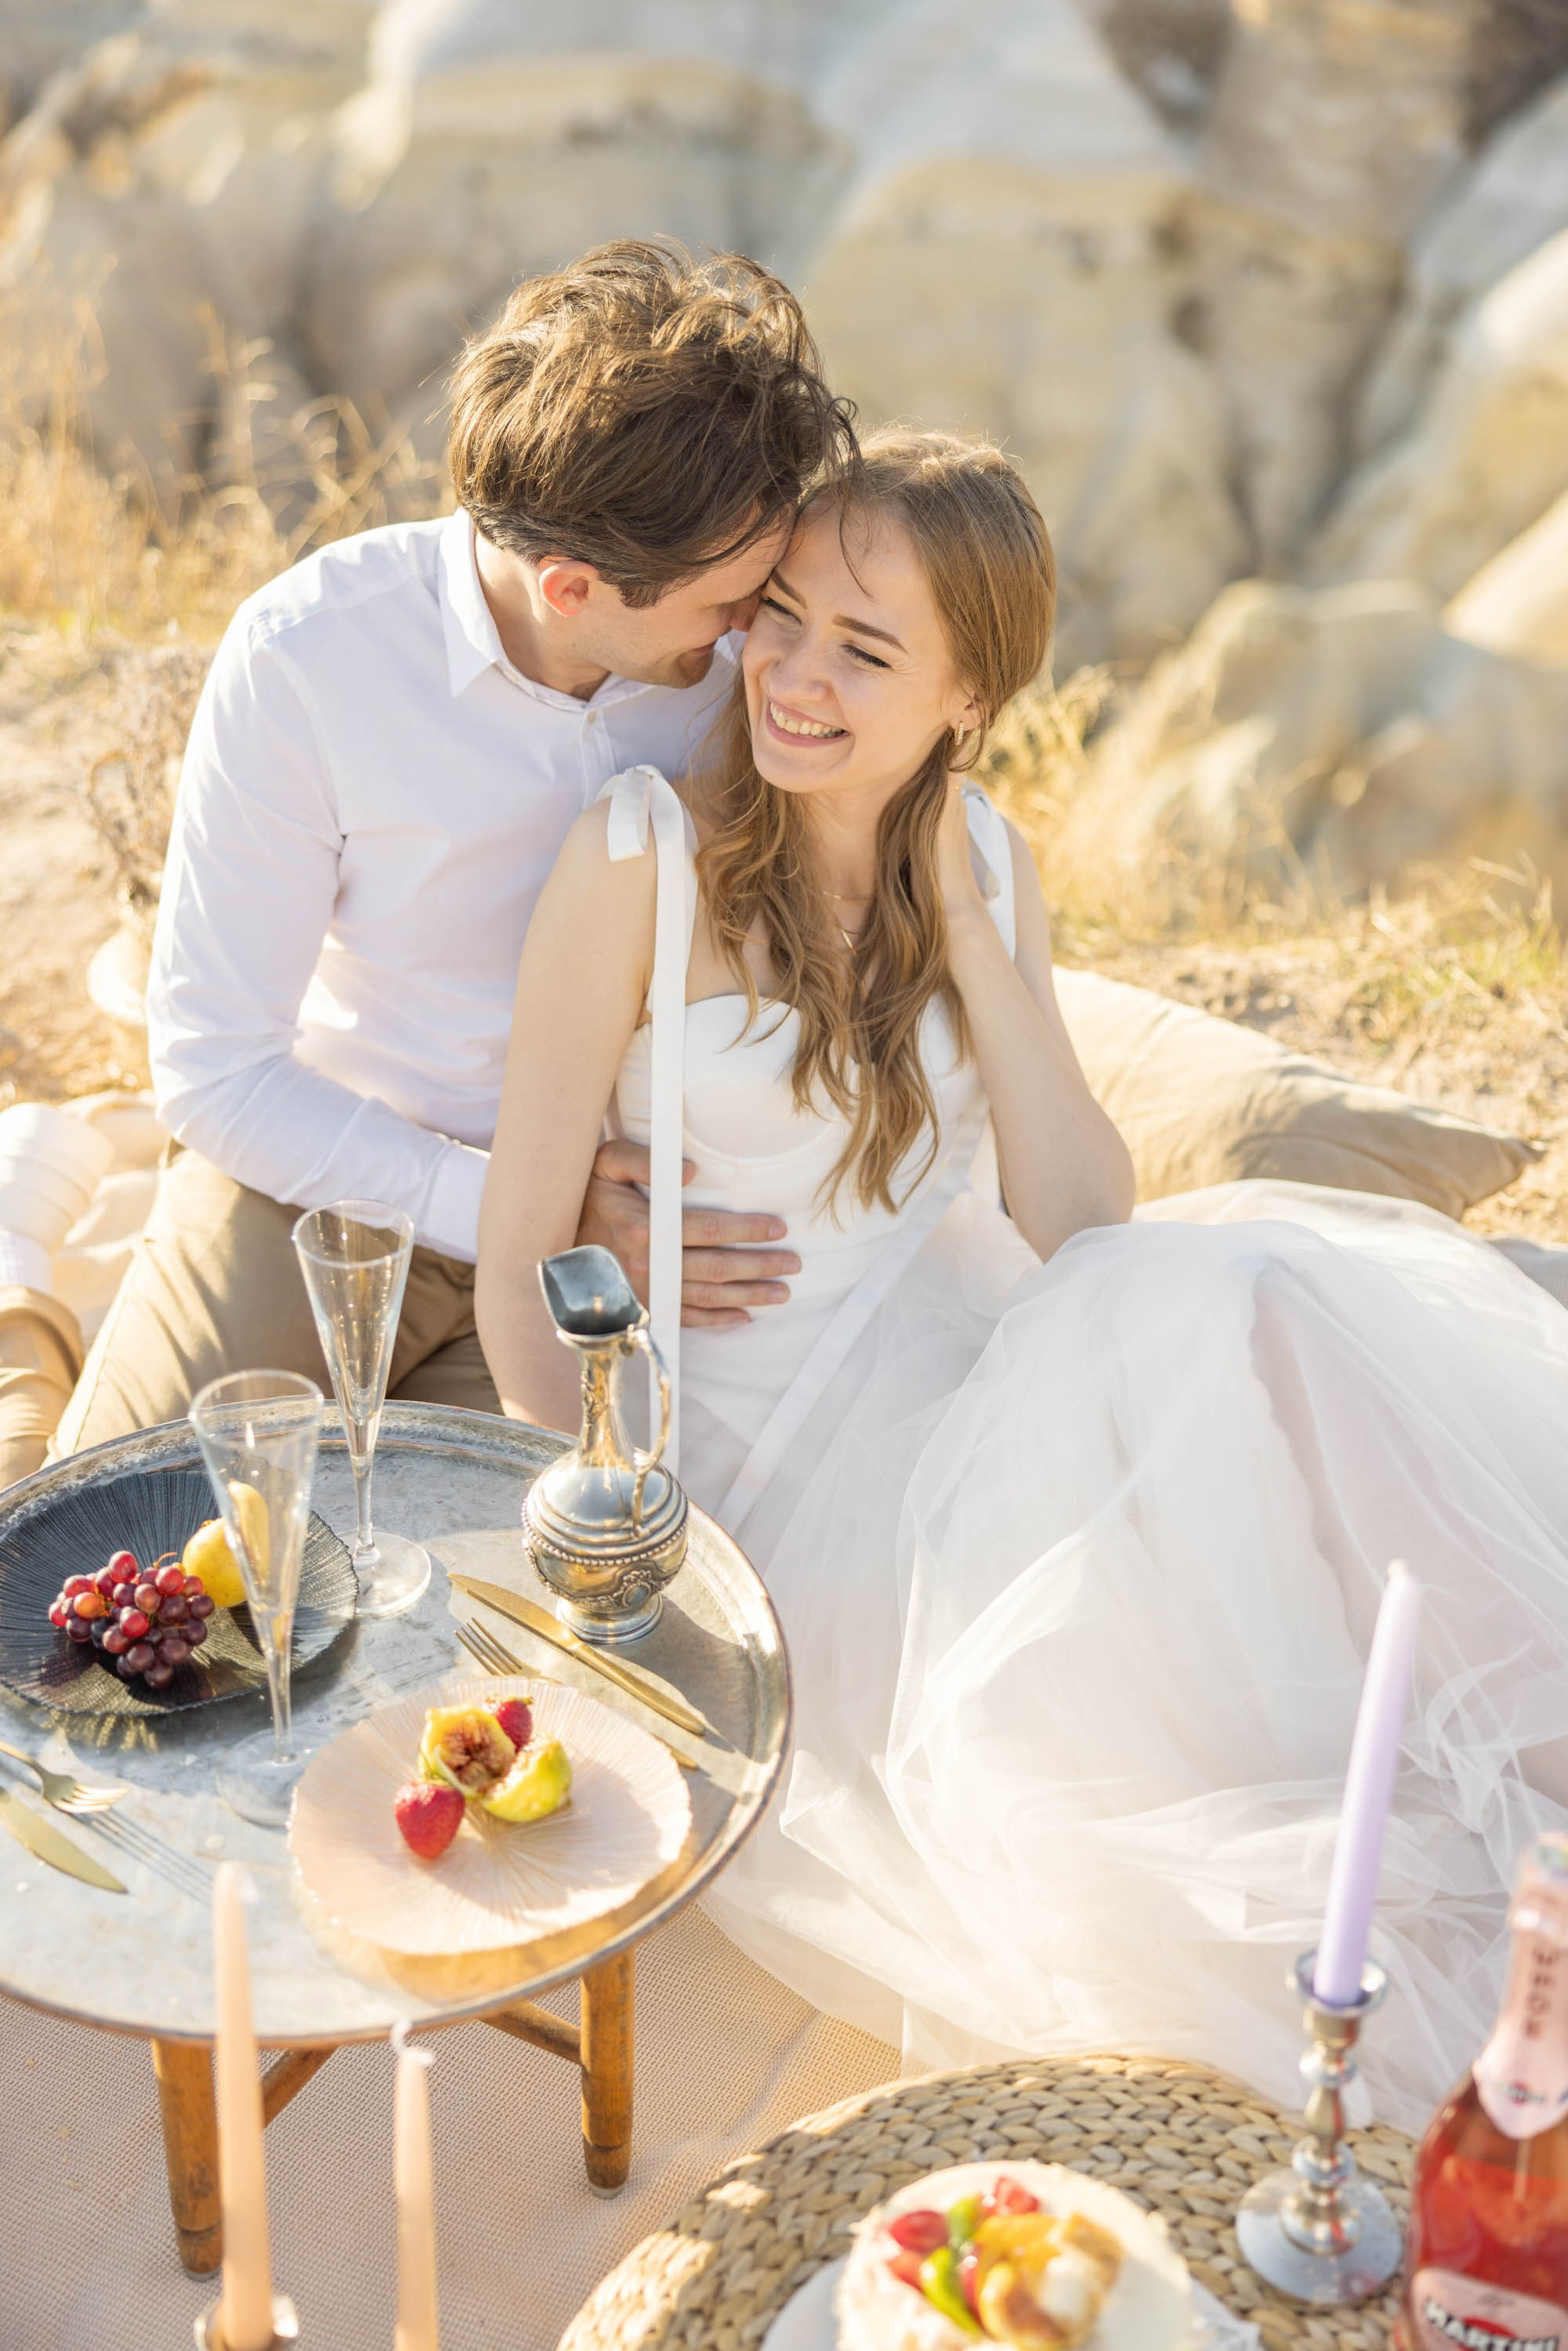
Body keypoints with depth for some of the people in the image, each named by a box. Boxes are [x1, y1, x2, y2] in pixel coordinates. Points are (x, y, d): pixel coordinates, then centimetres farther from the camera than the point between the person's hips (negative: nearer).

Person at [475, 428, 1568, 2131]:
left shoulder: (981, 864, 2)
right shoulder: (645, 857, -12)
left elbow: (1085, 1230, -7)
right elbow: (519, 1270, -10)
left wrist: (964, 927, -13)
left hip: (977, 1385, 4)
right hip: (769, 1456, -4)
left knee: (1238, 1302, -26)